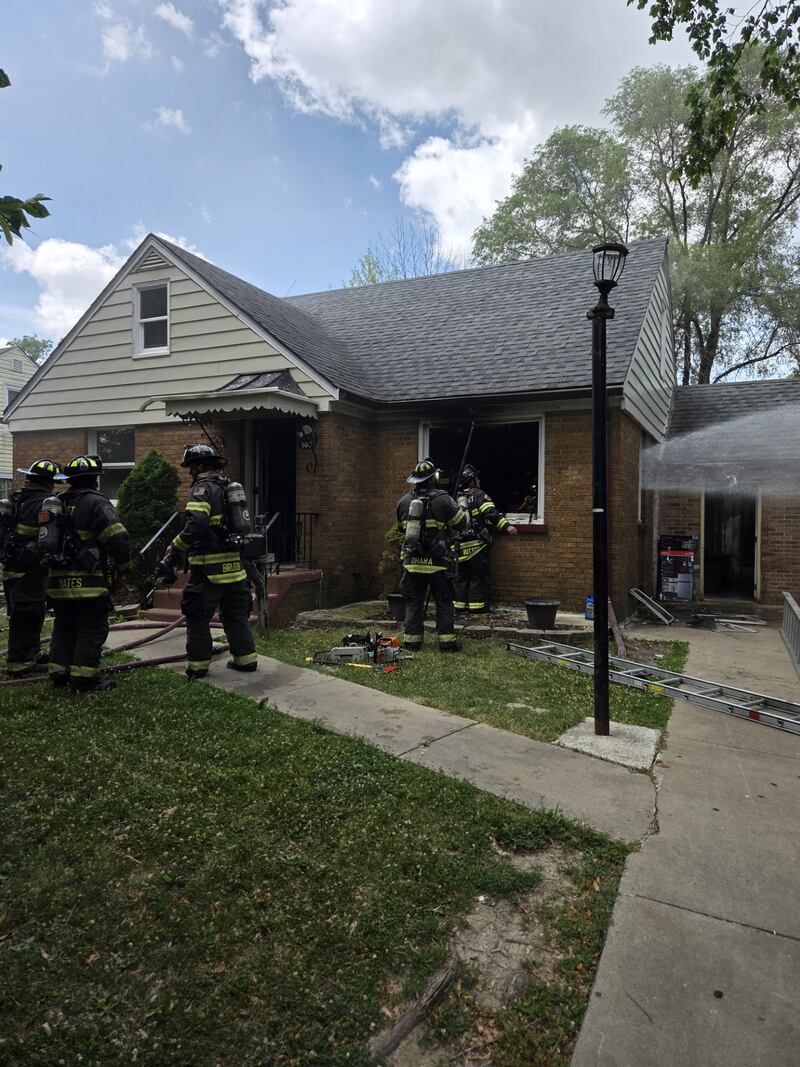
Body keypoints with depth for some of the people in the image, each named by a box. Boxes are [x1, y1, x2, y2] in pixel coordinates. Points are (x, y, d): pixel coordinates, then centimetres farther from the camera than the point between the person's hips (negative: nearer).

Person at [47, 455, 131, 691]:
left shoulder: (58, 503, 13)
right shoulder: (95, 503, -13)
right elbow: (118, 537, -20)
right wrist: (123, 565, -4)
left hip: (58, 581, 8)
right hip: (88, 582, -7)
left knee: (64, 628, 18)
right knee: (92, 630, 2)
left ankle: (59, 673, 23)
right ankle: (84, 678, 3)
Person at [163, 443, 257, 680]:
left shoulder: (203, 488, -10)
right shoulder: (229, 487, 15)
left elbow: (195, 525, -24)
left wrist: (173, 553, -17)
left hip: (210, 568, -7)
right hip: (235, 565, 8)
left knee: (197, 616, 4)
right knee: (236, 614, 16)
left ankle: (198, 664, 9)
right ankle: (246, 658, 19)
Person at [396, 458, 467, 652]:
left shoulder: (403, 501, 4)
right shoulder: (443, 500, -10)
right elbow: (462, 523, 0)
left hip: (412, 561, 3)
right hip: (437, 562, -3)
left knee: (414, 602, 10)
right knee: (444, 602, 6)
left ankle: (412, 640, 10)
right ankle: (447, 641, 5)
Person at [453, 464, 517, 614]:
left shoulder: (456, 498, 15)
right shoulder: (477, 494, -4)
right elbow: (491, 512, -19)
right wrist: (506, 525, -25)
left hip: (460, 545, 6)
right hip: (477, 544, -6)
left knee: (461, 576, 11)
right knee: (478, 575, 1)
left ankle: (459, 604, 12)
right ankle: (477, 605, 0)